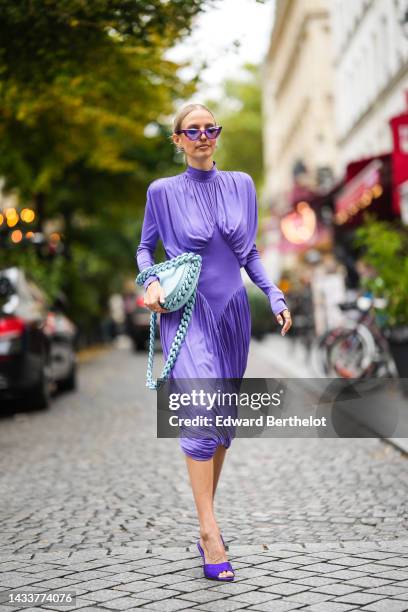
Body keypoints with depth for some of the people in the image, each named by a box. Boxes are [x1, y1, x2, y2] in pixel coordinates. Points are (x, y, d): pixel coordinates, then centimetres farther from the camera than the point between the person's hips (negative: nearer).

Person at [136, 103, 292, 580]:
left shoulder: (242, 185, 7)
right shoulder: (163, 191, -1)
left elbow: (249, 252, 14)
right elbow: (145, 248, 8)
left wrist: (275, 295, 3)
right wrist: (151, 282, -11)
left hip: (232, 314, 4)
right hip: (185, 314, -4)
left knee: (224, 418, 9)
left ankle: (206, 511, 23)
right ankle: (209, 528, -16)